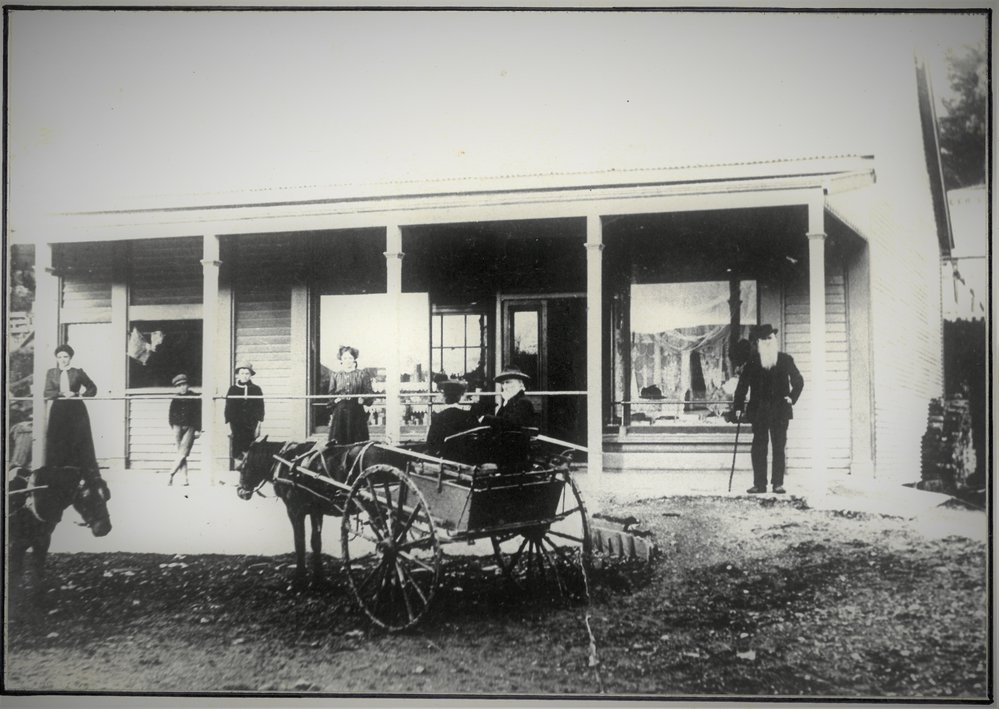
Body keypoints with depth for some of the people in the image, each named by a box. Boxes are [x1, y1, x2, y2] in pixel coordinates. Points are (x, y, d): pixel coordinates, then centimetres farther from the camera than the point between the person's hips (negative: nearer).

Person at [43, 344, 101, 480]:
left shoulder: (78, 372, 6)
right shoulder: (51, 373, 9)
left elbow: (93, 389, 11)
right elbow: (47, 393, -1)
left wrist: (78, 393, -5)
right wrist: (63, 394, -15)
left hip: (76, 411, -1)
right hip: (58, 411, 1)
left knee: (80, 443, -3)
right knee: (57, 445, -2)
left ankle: (89, 478, -2)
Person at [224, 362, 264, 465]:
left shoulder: (256, 389, 7)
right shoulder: (232, 390, 7)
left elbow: (260, 408, 6)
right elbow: (228, 409, 6)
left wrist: (258, 426, -1)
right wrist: (229, 426, -1)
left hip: (251, 427, 0)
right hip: (236, 427, 0)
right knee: (238, 455, -5)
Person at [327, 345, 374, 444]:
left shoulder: (362, 375, 8)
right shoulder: (335, 376, 12)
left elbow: (370, 393, 4)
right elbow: (330, 395, 14)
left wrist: (363, 400, -14)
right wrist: (335, 400, -6)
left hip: (357, 413, -1)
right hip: (340, 413, 1)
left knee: (358, 443, -4)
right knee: (340, 442, -6)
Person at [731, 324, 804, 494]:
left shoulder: (785, 360, 6)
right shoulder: (752, 361, 4)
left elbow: (798, 381, 15)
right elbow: (743, 384, 5)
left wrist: (792, 398, 3)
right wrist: (738, 407, 0)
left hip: (780, 411, 0)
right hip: (759, 411, 0)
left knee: (779, 447, 1)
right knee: (759, 448, -1)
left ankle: (778, 483, 6)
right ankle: (759, 484, 2)